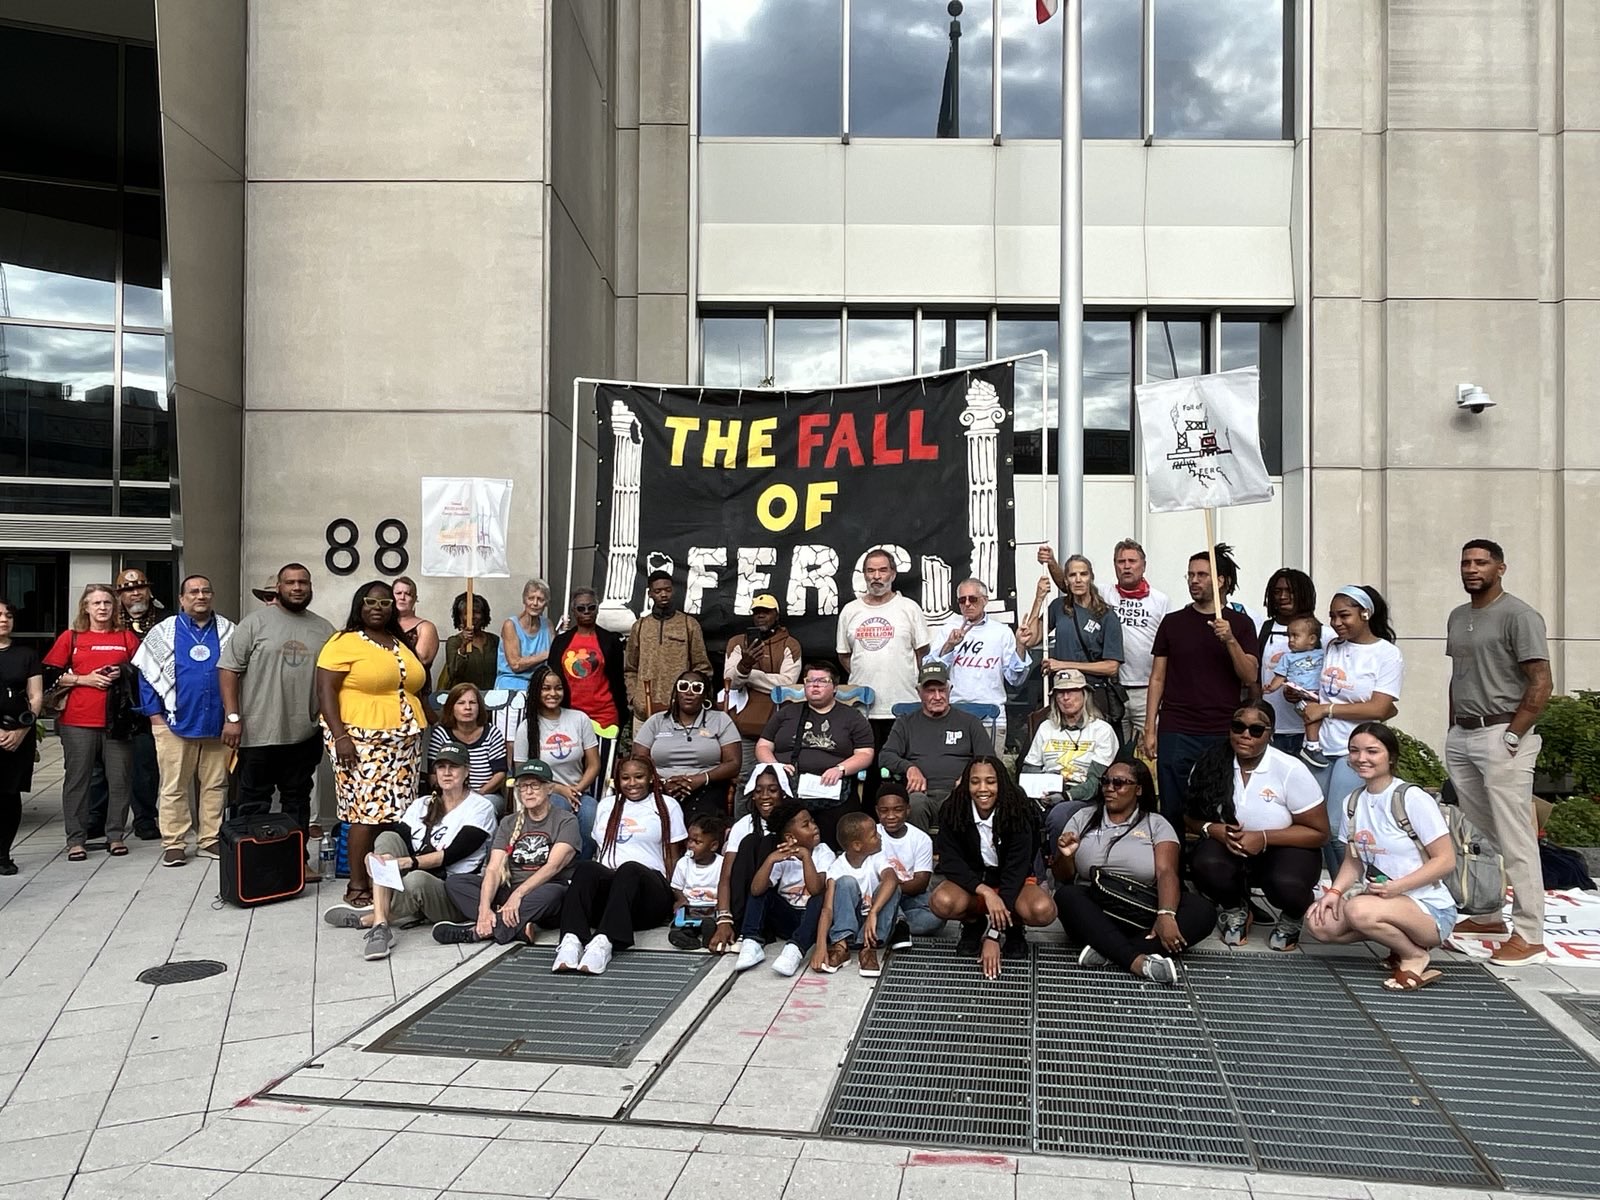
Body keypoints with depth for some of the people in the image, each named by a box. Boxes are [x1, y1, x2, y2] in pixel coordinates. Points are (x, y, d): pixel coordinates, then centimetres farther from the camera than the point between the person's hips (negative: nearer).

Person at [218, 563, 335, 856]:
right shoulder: (256, 622, -3)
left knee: (297, 801, 13)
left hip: (305, 735, 4)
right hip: (258, 733, -4)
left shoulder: (324, 630, 9)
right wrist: (232, 717, -11)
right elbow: (229, 669, -5)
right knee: (253, 804, 5)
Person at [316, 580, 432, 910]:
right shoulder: (344, 642, -3)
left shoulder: (401, 644, 17)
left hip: (404, 740, 6)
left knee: (394, 813, 4)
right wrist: (340, 735, -18)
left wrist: (432, 723, 18)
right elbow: (325, 691, -9)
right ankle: (356, 886, 0)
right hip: (361, 740, -6)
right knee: (366, 811, -9)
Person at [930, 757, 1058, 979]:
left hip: (1013, 883, -1)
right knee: (941, 902, -33)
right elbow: (950, 862, -17)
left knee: (1043, 910, -34)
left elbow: (1015, 871, -25)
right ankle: (973, 924, 2)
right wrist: (985, 892, -36)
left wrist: (993, 936, -32)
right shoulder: (954, 811, -16)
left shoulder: (1018, 814, -21)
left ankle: (1014, 927, 2)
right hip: (971, 882, 1)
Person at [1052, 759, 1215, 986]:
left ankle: (1107, 952, -34)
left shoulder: (1156, 824, 8)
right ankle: (1136, 961, -41)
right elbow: (1063, 878, 12)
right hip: (1092, 913, 0)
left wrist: (1166, 915, -27)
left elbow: (1166, 873, -8)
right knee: (1065, 896, -31)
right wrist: (1065, 856, -12)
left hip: (1142, 915, 0)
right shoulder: (1083, 818, 12)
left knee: (1203, 911, -24)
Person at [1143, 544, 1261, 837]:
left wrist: (1230, 640, -16)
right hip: (1176, 733, 1)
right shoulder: (1172, 622, 9)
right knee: (1173, 812, 2)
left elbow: (1250, 678, -1)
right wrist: (1149, 728, 3)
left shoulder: (1240, 623, 7)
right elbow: (1157, 678, 9)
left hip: (1223, 735, -1)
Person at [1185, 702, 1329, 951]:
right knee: (1206, 868, -31)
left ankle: (1293, 919, 7)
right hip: (1229, 846, 2)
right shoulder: (1210, 764, -8)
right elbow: (1191, 817, 1)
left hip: (1285, 848, -2)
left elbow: (1319, 833, -10)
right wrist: (1214, 830, -23)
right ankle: (1235, 910, 6)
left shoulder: (1291, 770, -15)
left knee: (1285, 885, -35)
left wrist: (1264, 838, -23)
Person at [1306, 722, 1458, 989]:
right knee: (1318, 922, -14)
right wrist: (1335, 891, -9)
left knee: (1359, 910, -34)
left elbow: (1446, 860, -15)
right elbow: (1353, 860, 10)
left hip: (1429, 908, -7)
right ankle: (1397, 936, 6)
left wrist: (1397, 886, -25)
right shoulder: (1355, 801, 6)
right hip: (1376, 897, 7)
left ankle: (1415, 955, -5)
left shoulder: (1412, 799, -15)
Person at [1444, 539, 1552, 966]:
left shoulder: (1518, 615, -8)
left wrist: (1512, 736, -15)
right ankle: (1487, 915, 22)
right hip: (1461, 737, 7)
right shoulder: (1458, 617, 15)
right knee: (1477, 836, 12)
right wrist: (1452, 729, 16)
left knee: (1514, 838, -6)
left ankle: (1529, 934, -2)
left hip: (1501, 735, -7)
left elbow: (1540, 685, -12)